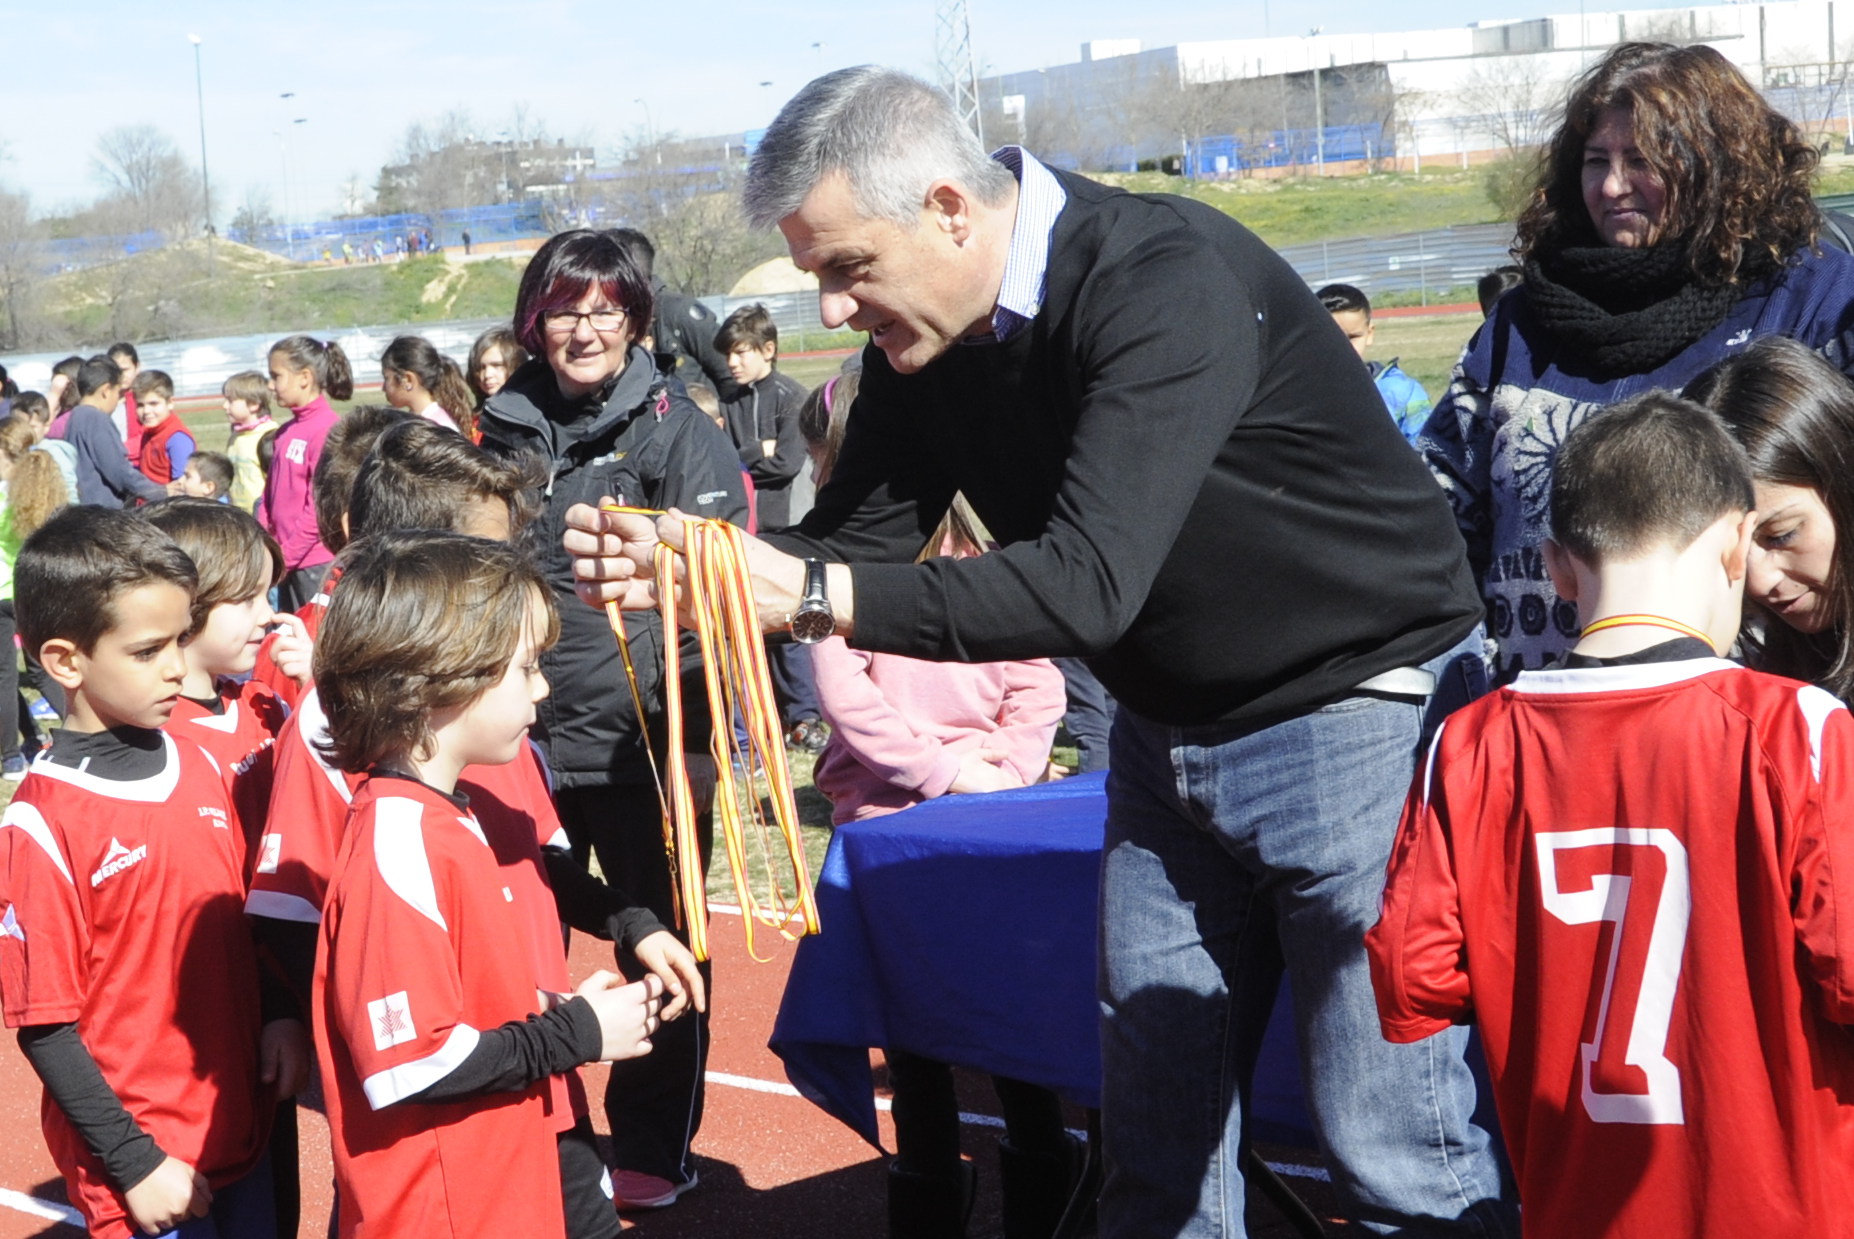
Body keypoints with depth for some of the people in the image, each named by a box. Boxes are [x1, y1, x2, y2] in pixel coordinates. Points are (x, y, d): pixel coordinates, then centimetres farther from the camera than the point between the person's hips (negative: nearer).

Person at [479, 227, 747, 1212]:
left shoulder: (673, 425, -6)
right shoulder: (505, 429, 7)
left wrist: (696, 731, -17)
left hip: (642, 739, -4)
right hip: (526, 739, 4)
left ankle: (654, 1147, 23)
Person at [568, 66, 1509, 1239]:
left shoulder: (1166, 283, -27)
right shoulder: (924, 340, -2)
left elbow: (1089, 583, -36)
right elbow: (858, 538, 0)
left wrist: (811, 595, -38)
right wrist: (679, 559, -19)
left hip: (1360, 703, -8)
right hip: (1168, 727, 8)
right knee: (1157, 1138, 13)